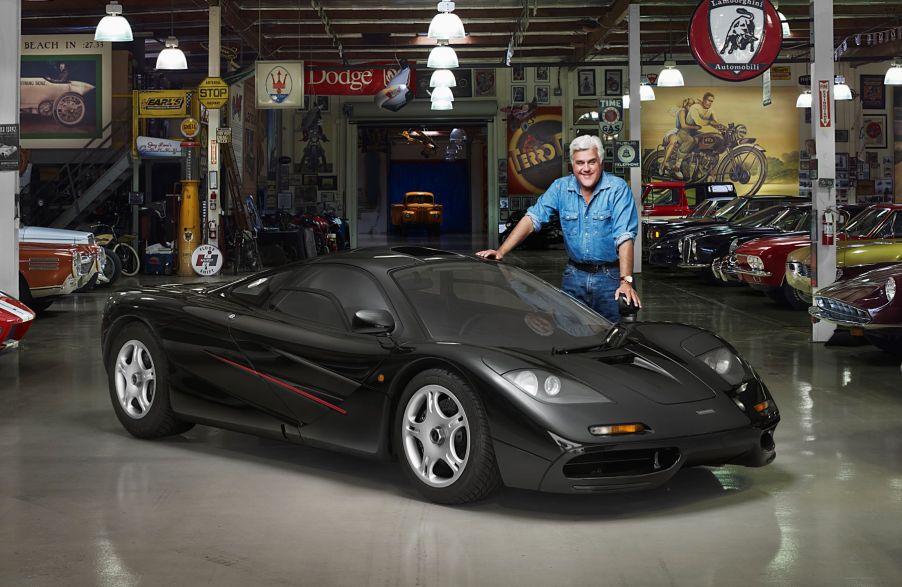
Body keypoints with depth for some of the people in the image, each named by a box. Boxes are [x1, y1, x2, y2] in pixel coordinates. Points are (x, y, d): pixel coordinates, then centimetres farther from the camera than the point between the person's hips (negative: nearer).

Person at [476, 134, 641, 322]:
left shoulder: (618, 189, -11)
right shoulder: (561, 188, 2)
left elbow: (624, 236, -17)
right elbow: (532, 219, -2)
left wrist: (626, 281, -25)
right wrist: (501, 251, -14)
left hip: (609, 277, -4)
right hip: (574, 274, 4)